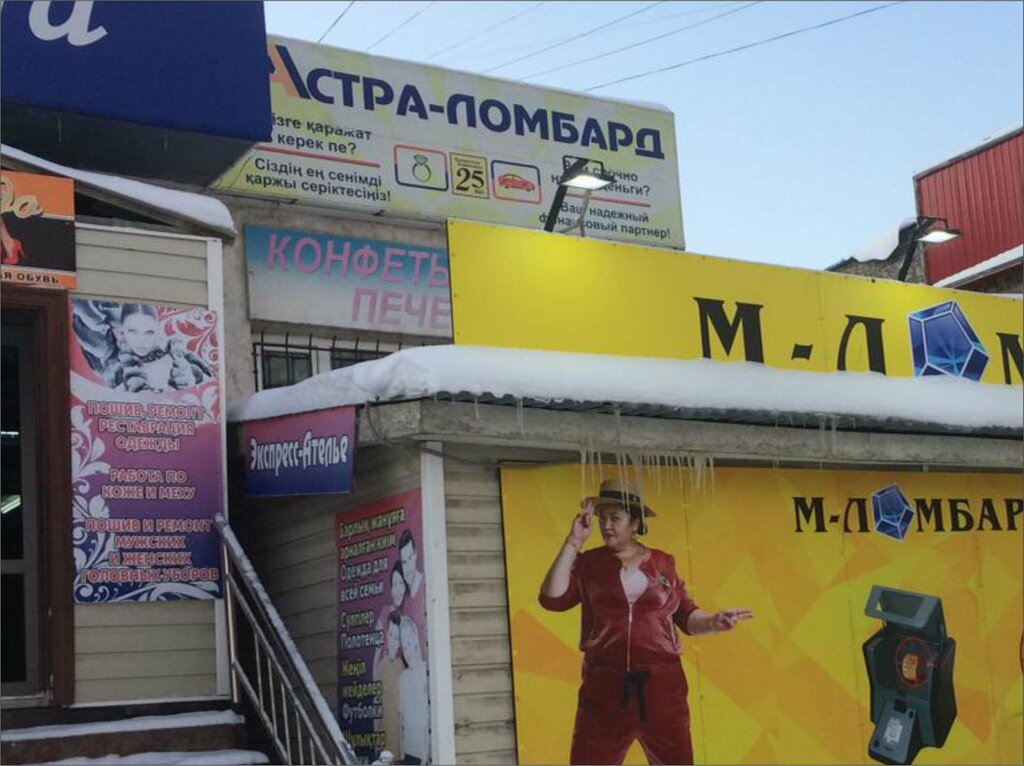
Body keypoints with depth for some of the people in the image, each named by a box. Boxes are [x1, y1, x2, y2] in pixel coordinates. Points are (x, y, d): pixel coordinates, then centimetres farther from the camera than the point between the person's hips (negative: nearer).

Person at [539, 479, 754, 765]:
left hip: (661, 685, 1)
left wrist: (714, 621, -12)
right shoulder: (589, 563, 4)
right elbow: (552, 599, -9)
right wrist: (573, 542, -9)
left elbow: (686, 616, 9)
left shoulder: (662, 563, 8)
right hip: (605, 687, -1)